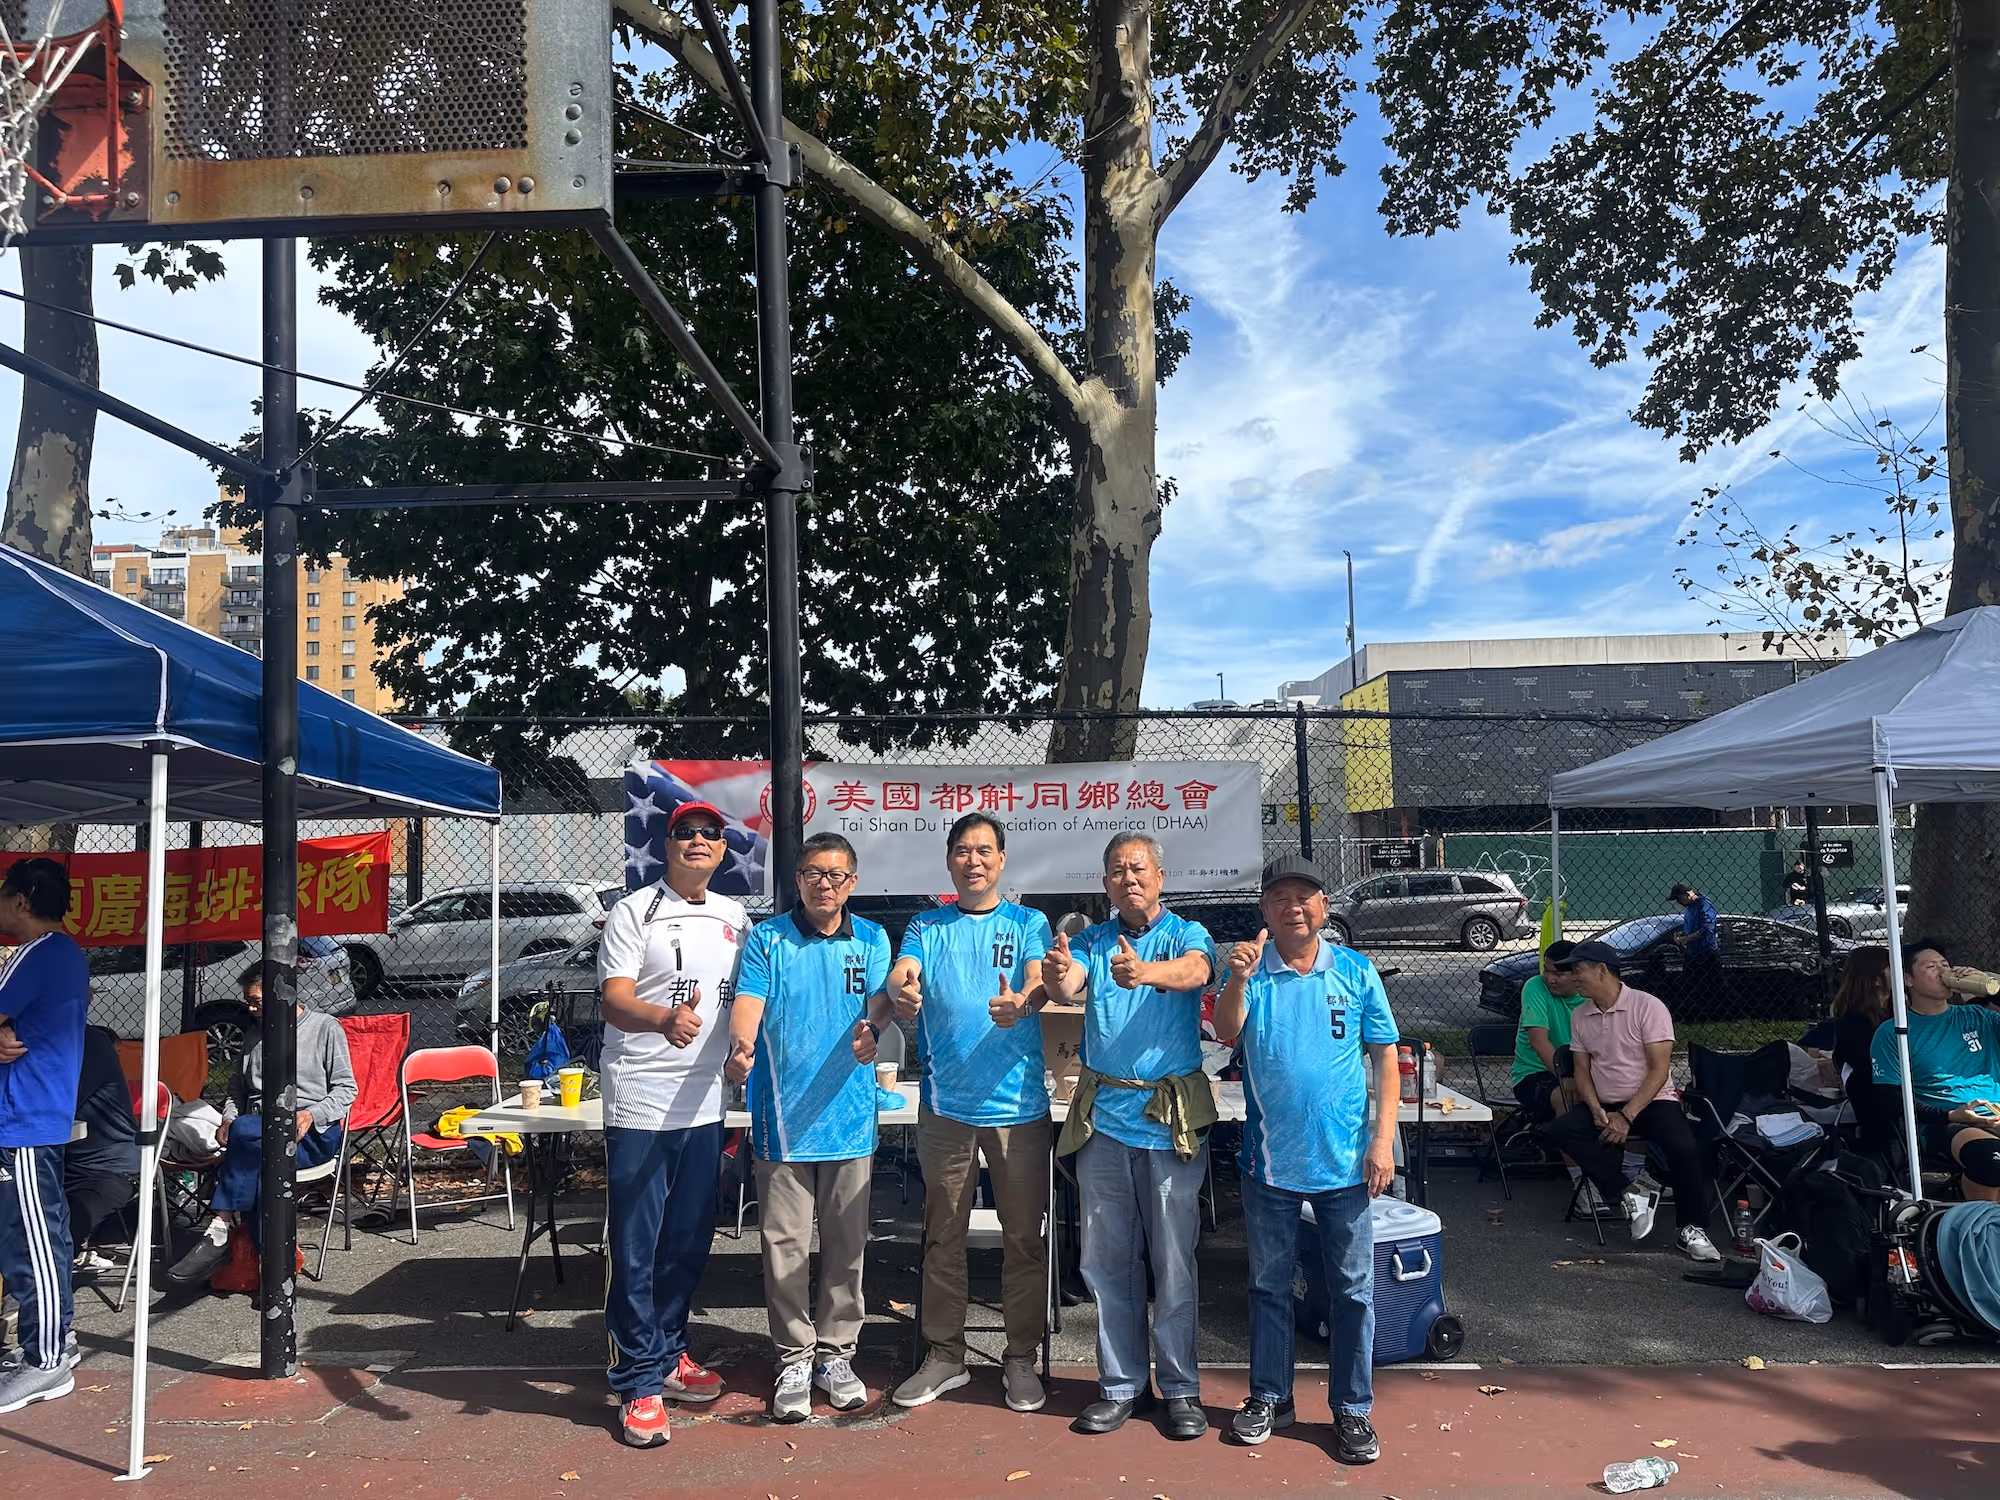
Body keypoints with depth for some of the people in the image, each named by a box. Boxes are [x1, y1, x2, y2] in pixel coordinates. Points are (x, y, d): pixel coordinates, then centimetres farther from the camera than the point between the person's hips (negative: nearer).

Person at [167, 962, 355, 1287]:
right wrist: (228, 1119, 8)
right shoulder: (256, 1036, 26)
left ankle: (219, 1231, -31)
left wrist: (311, 1114, -15)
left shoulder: (325, 1027, 7)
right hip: (257, 1131, 4)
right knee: (257, 1166, -33)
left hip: (313, 1133, -4)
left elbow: (345, 1088, 2)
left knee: (245, 1132, -35)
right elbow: (237, 1089, 29)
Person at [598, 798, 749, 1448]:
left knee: (689, 1241, 14)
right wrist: (667, 1019, -34)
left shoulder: (736, 919, 12)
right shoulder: (635, 912, -5)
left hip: (704, 1104, 5)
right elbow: (614, 1002, -16)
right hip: (639, 1104, -5)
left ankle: (669, 1353, 30)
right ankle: (640, 1382, 10)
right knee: (634, 1247, -1)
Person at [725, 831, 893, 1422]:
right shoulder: (767, 939, 2)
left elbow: (879, 1001, -3)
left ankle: (835, 1353, 26)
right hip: (781, 1114, -2)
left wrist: (871, 1031, -27)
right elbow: (748, 1002, -10)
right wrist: (740, 1048, -31)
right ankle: (794, 1361, 19)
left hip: (849, 1115, 2)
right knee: (785, 1244, 3)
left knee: (846, 1243, 10)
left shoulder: (871, 939, 8)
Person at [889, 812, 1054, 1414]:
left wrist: (1020, 1002, -36)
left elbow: (1040, 981, -11)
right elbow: (901, 971, -9)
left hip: (1019, 1103, -1)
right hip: (944, 1105, 1)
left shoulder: (1028, 923, 6)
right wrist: (901, 990, -34)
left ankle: (1020, 1359, 21)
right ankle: (944, 1356, 24)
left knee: (1024, 1239, 6)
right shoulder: (927, 928, 9)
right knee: (943, 1236, 10)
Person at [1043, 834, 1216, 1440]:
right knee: (1107, 1260, 9)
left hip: (1172, 1117, -3)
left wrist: (1146, 972, -46)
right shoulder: (1092, 941, 9)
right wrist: (1055, 976, -37)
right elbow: (1065, 988, -11)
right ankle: (1121, 1383, 23)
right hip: (1103, 1116, 3)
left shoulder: (1186, 934, 0)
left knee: (1173, 1260, 4)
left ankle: (1180, 1388, 19)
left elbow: (1196, 970, -24)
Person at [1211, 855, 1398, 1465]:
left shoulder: (1356, 972, -2)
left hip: (1344, 1161, 0)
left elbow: (1385, 1055, 1)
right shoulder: (1253, 970, -2)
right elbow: (1226, 1031, -18)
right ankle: (1270, 1397, 30)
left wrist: (1383, 1138, -6)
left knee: (1353, 1289, 8)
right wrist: (1239, 978, -36)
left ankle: (1352, 1409, 23)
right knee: (1269, 1284, 14)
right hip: (1268, 1160, 0)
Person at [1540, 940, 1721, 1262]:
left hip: (1652, 1101, -5)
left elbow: (1659, 1069, -13)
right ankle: (1629, 1192, -21)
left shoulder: (1647, 1006, -10)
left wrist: (1627, 1117, -20)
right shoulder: (1580, 1016, 7)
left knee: (1683, 1148, -32)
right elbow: (1582, 1069, 9)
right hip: (1604, 1106, 5)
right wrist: (1596, 1110, -11)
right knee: (1560, 1130, -22)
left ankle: (1692, 1228, -10)